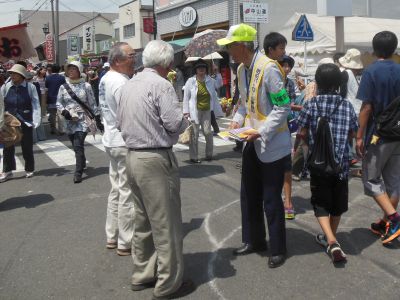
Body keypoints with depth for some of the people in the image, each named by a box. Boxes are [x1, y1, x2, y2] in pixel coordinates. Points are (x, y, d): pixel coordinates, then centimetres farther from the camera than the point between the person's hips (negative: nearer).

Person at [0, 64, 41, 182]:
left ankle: (29, 170, 27)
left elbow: (36, 105, -7)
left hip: (26, 122, -1)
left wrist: (36, 121, -14)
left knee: (27, 147, 11)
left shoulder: (30, 87, -5)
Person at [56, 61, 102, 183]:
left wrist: (97, 119, 1)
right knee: (76, 146, 12)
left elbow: (92, 104, 3)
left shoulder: (86, 86, 0)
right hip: (69, 121, 3)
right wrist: (64, 111, -11)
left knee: (78, 146, -13)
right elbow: (58, 103, 10)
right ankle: (82, 163, 38)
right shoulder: (63, 86, 6)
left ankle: (78, 172, -7)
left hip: (83, 120, -3)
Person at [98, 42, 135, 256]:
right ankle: (126, 243, 7)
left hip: (112, 140, 10)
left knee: (117, 190, 17)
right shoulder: (121, 82, -19)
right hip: (125, 143, -10)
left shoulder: (105, 79, 11)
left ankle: (112, 236, 26)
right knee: (127, 193, -2)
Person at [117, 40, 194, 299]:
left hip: (133, 156, 9)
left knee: (143, 221, 18)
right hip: (156, 159, -9)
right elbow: (175, 123, -18)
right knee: (166, 224, 2)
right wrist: (186, 120, 2)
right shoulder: (161, 85, -14)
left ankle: (143, 274, 29)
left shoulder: (129, 85, 11)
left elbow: (121, 120, 16)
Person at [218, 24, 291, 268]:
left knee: (271, 199, 2)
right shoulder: (242, 69, 6)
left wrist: (262, 131, -24)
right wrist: (238, 120, 2)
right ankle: (254, 241, 34)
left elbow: (283, 107, -20)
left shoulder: (268, 68, -20)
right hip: (252, 141, 8)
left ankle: (278, 249, 20)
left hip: (272, 144, -8)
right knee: (249, 195, 16)